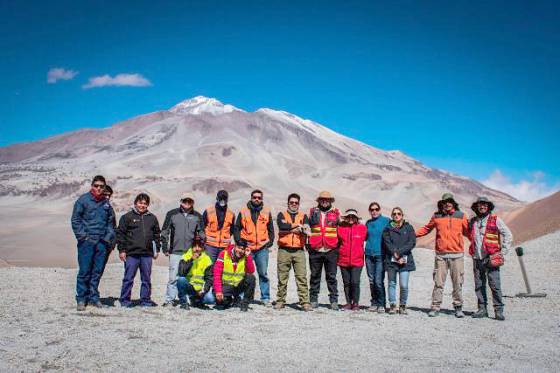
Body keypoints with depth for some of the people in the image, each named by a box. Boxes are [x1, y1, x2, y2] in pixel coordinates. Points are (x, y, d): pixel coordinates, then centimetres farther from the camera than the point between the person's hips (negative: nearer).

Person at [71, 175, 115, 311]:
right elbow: (75, 219, -2)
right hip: (86, 241, -4)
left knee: (97, 272, 8)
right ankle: (81, 299, 4)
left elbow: (110, 222, 20)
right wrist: (82, 236, -9)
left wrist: (109, 237, 8)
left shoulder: (106, 203, 13)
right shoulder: (83, 200, 0)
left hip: (102, 242, 4)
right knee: (84, 271, -4)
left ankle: (94, 297, 18)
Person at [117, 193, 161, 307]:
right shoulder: (127, 217, 2)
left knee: (147, 278, 8)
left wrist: (157, 249, 12)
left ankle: (145, 299, 17)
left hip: (147, 254, 3)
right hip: (131, 253, -3)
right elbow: (120, 233, 0)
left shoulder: (152, 218, 13)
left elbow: (157, 234, 18)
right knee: (128, 278, 1)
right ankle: (125, 300, 9)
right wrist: (121, 250, -5)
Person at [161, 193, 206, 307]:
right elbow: (165, 232, 8)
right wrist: (165, 248, 4)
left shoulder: (197, 216, 11)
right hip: (175, 251, -1)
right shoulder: (172, 214, 6)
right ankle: (169, 300, 5)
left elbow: (201, 233, 15)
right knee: (173, 277, -3)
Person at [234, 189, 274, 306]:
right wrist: (239, 242, -2)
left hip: (262, 248, 1)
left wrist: (269, 243, 6)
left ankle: (265, 298, 9)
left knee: (263, 273, 2)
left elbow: (271, 229, 15)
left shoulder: (267, 212, 9)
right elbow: (237, 228, 7)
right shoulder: (243, 212, 5)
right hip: (246, 248, -1)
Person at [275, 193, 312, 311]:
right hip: (284, 250, 0)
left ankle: (305, 302, -4)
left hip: (299, 251, 0)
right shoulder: (282, 215, 11)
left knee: (302, 277, -5)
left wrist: (290, 228, -18)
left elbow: (306, 229, -5)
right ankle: (280, 301, 14)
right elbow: (282, 226, -11)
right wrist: (297, 225, -8)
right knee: (282, 277, 5)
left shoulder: (303, 216, 15)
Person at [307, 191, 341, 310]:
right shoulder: (312, 212, 11)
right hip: (315, 250, 1)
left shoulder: (336, 213, 10)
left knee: (331, 277, 2)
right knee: (315, 276, 6)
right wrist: (308, 244, 8)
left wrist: (338, 245, 9)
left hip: (331, 250, -1)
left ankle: (334, 300, 6)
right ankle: (313, 299, 14)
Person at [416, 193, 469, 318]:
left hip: (457, 254, 0)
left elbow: (467, 231, 13)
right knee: (438, 282, 1)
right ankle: (435, 307, 8)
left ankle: (458, 307, 17)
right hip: (440, 255, 0)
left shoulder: (461, 216, 5)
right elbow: (426, 228, 19)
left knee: (457, 283, 5)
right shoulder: (436, 216, 8)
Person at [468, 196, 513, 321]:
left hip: (491, 258, -4)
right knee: (479, 285, 6)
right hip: (477, 258, 4)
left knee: (495, 285, -7)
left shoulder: (495, 220, 2)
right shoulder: (472, 221, 13)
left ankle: (499, 310, -1)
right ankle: (482, 309, 14)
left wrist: (503, 251, -2)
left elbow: (508, 235, 3)